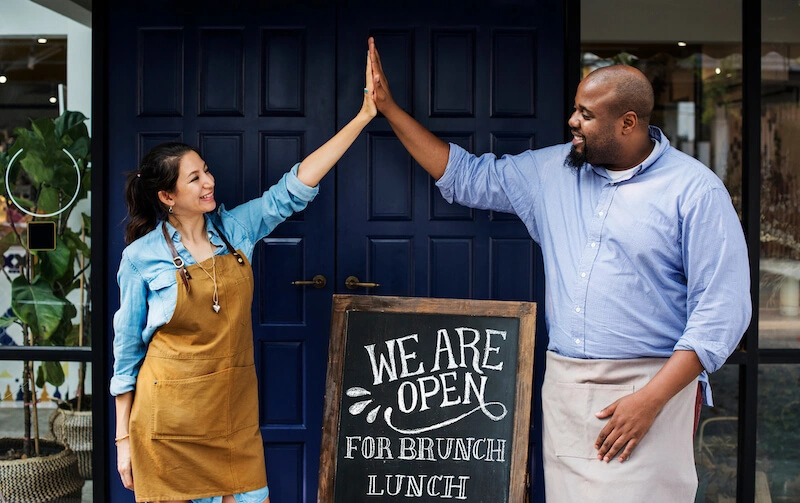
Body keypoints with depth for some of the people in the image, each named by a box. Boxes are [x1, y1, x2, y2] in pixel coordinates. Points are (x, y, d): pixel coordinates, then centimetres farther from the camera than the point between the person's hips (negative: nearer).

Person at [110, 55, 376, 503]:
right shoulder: (142, 256, -6)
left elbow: (296, 187, -1)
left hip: (235, 417, 3)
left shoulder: (236, 229, 2)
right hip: (169, 425, -3)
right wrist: (123, 436, 0)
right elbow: (127, 349, -1)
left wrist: (364, 115, -7)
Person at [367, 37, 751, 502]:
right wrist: (389, 107, 15)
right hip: (563, 387, 5)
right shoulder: (552, 172, 11)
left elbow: (722, 309, -10)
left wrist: (651, 400, -16)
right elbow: (466, 177, 19)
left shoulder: (694, 190, -6)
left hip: (650, 387, -4)